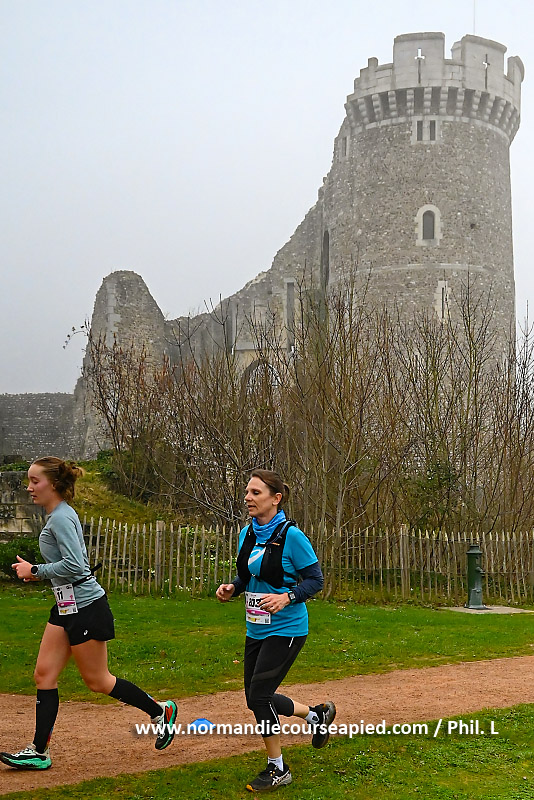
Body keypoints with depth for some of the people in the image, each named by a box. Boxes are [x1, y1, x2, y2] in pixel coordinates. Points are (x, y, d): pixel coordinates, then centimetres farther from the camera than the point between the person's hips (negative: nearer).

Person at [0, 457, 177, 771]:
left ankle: (161, 712, 19)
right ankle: (39, 751, 12)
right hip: (67, 607, 10)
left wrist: (35, 570, -15)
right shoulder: (59, 515, 12)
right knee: (45, 675, 7)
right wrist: (38, 571, 11)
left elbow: (73, 565, -26)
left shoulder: (61, 517, -19)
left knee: (97, 680, 3)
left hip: (85, 607, -10)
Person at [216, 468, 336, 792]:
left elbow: (316, 579, -12)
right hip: (256, 629, 8)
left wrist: (287, 597, -27)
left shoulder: (291, 536, -17)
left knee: (259, 695, -8)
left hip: (285, 629, -8)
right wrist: (232, 588, -3)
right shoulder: (247, 534, 4)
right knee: (256, 698, 13)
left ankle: (277, 769, 13)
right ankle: (317, 714, 36)